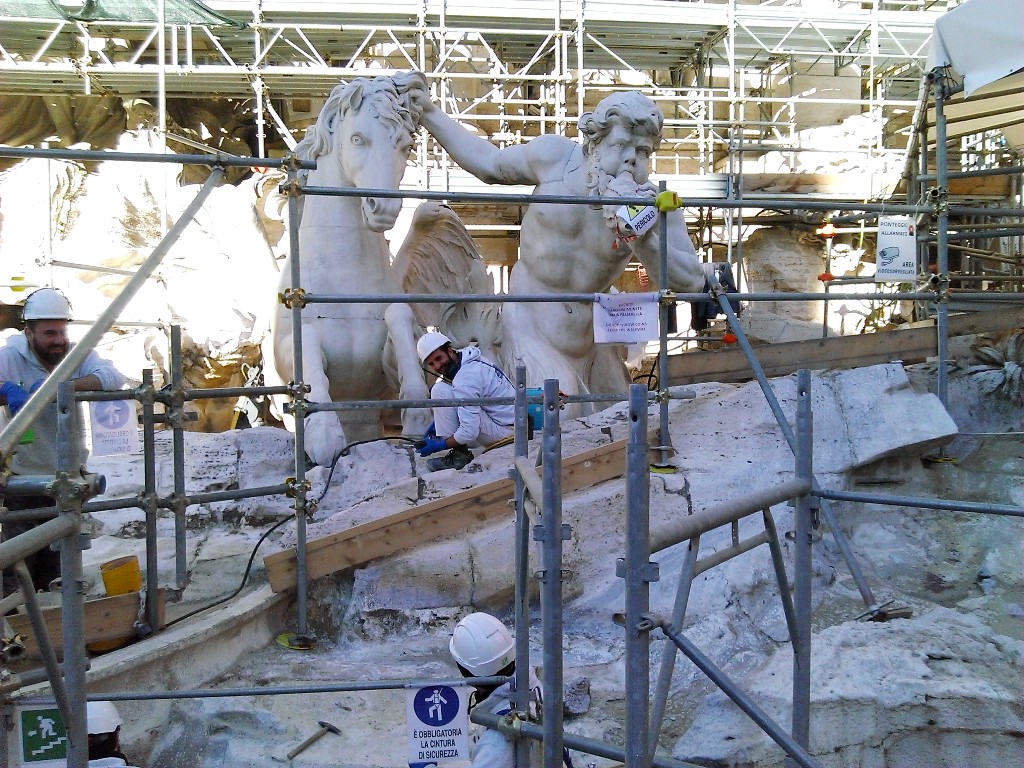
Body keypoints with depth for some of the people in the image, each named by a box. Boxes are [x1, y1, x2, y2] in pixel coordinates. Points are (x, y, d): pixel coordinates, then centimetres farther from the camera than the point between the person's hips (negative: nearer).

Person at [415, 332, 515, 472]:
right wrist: (438, 421, 14)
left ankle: (459, 454, -13)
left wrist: (440, 446, -16)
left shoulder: (464, 380, -25)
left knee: (440, 391, -19)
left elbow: (470, 432, -28)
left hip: (502, 430, -10)